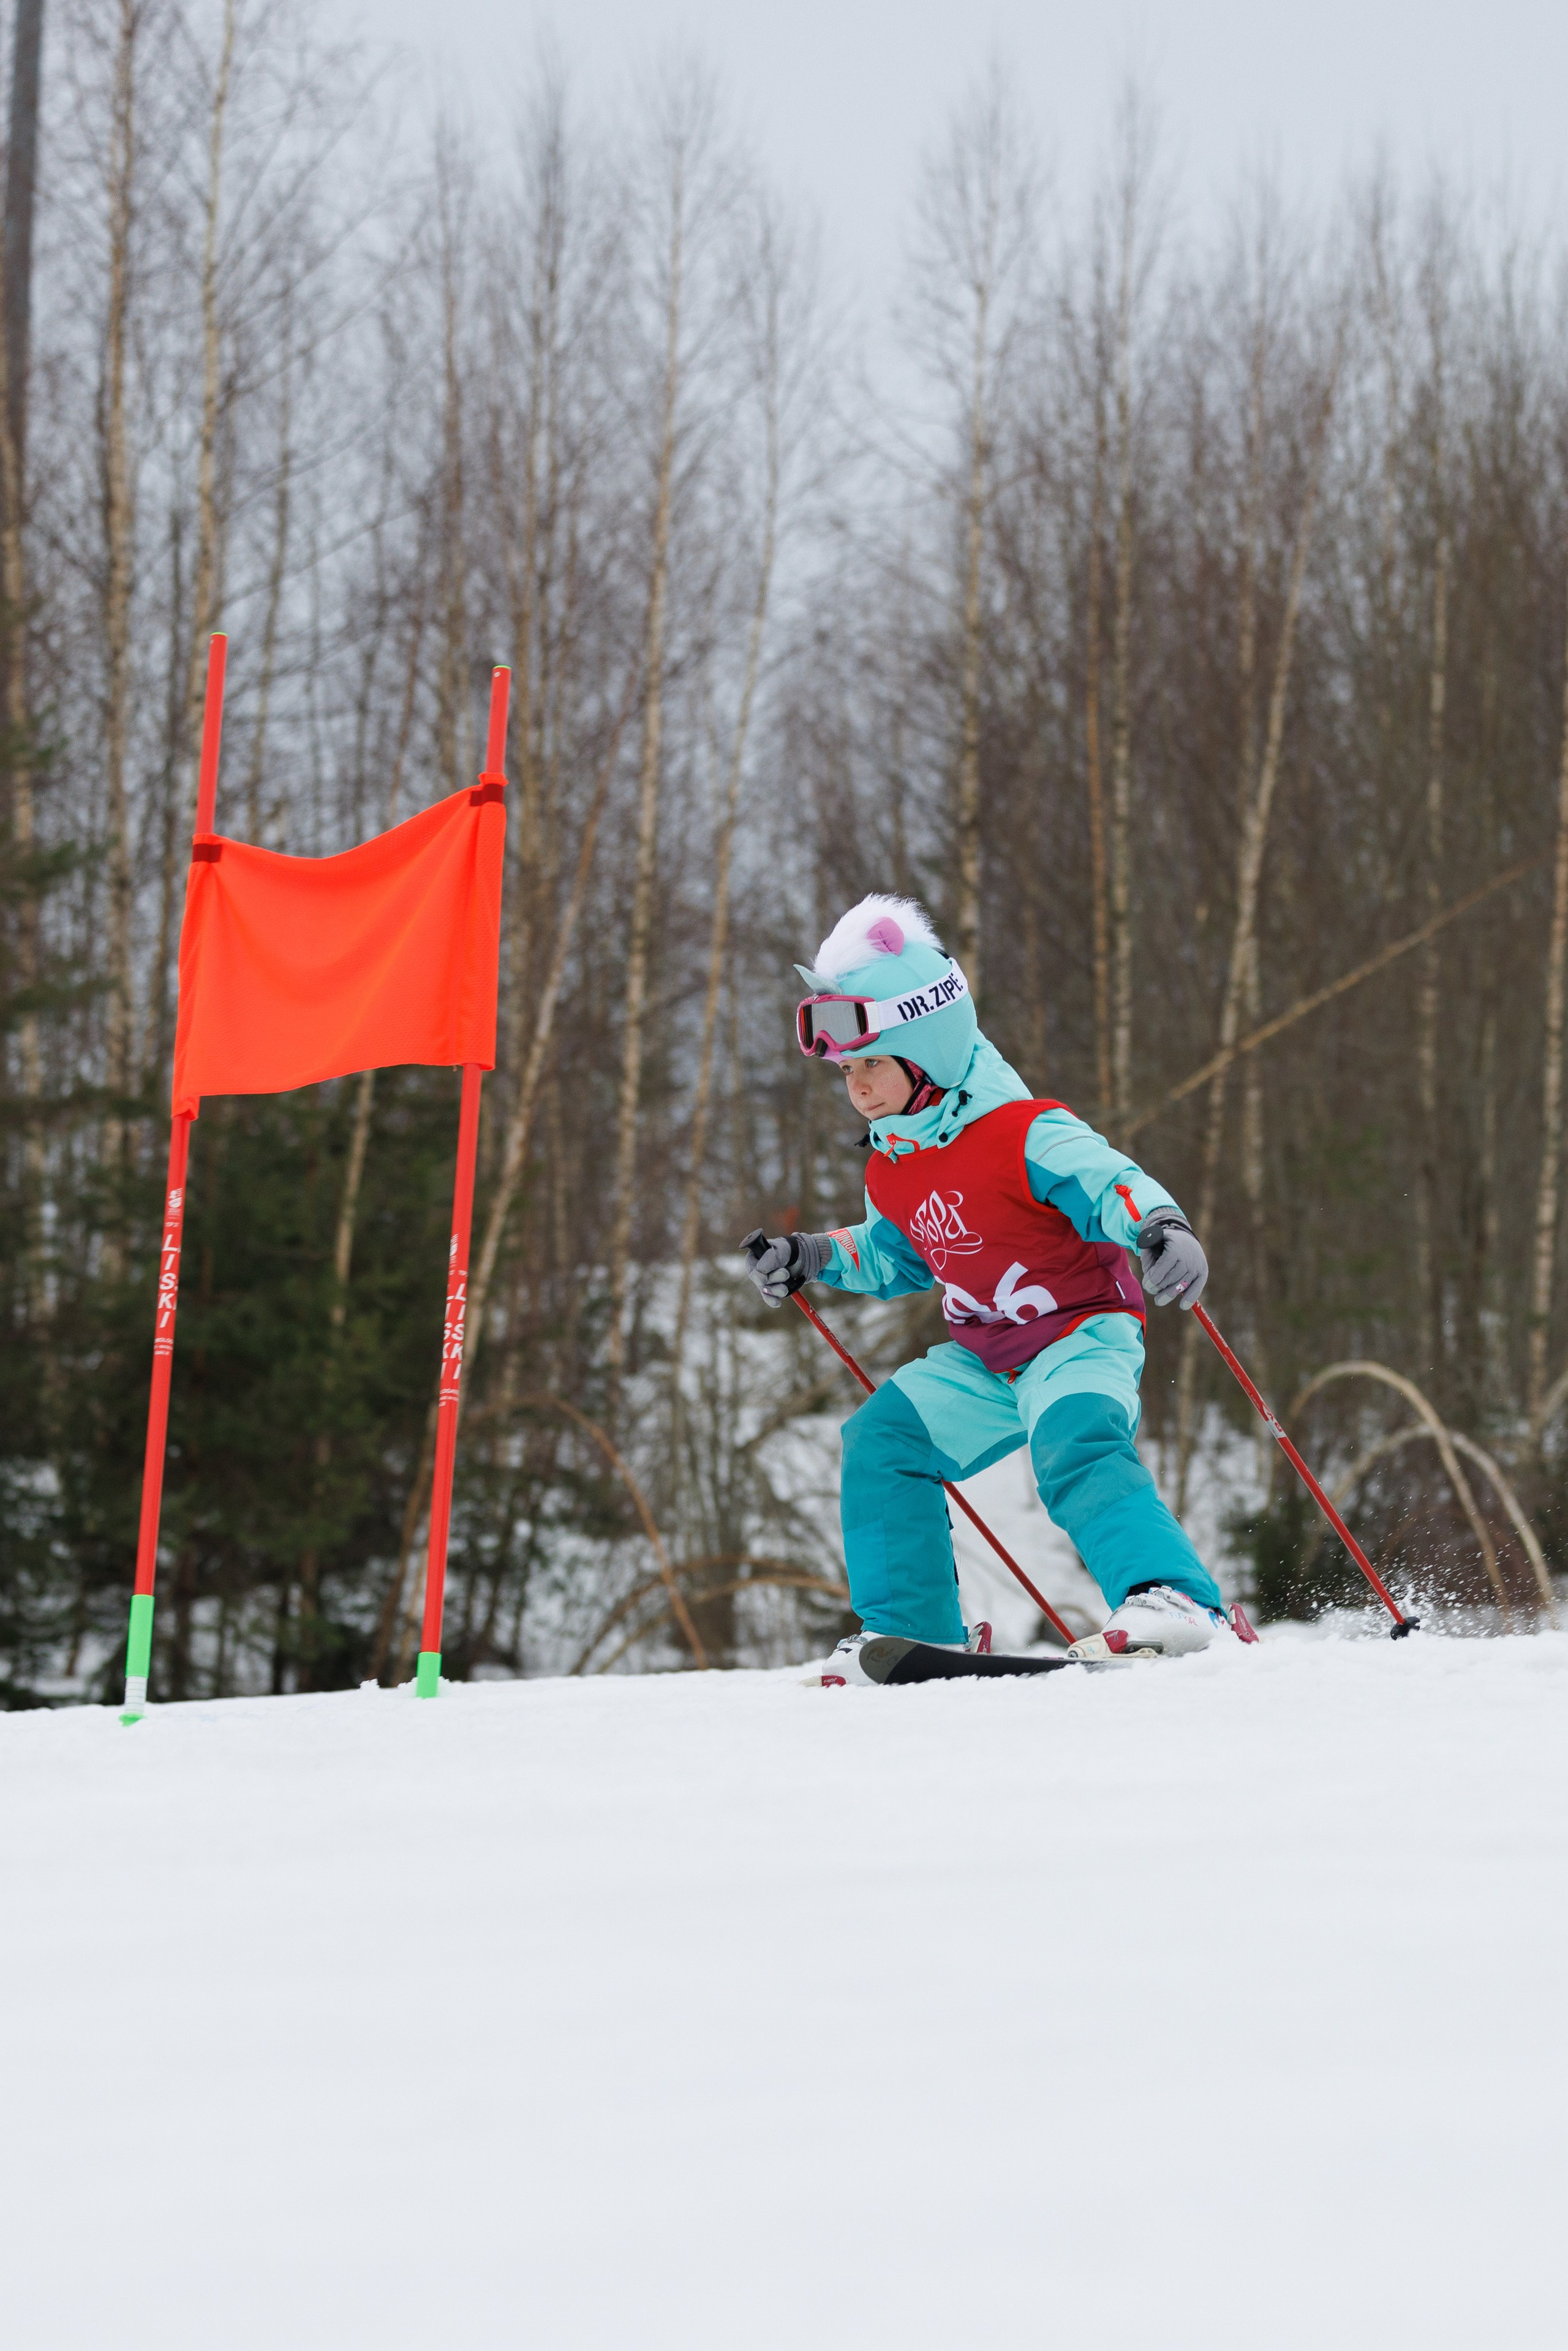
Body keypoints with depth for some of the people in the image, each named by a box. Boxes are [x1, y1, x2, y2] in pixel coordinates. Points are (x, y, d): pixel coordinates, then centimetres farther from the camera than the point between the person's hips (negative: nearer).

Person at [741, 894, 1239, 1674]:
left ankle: (1174, 1599, -41)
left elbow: (1112, 1183, -31)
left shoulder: (1023, 1134, -19)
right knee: (882, 1439, -5)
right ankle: (909, 1630, 0)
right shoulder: (890, 1169, 6)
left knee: (1075, 1449, -33)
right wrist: (815, 1258, 13)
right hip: (982, 1362, 8)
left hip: (1082, 1334, -8)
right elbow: (895, 1256, 25)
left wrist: (1161, 1229, -51)